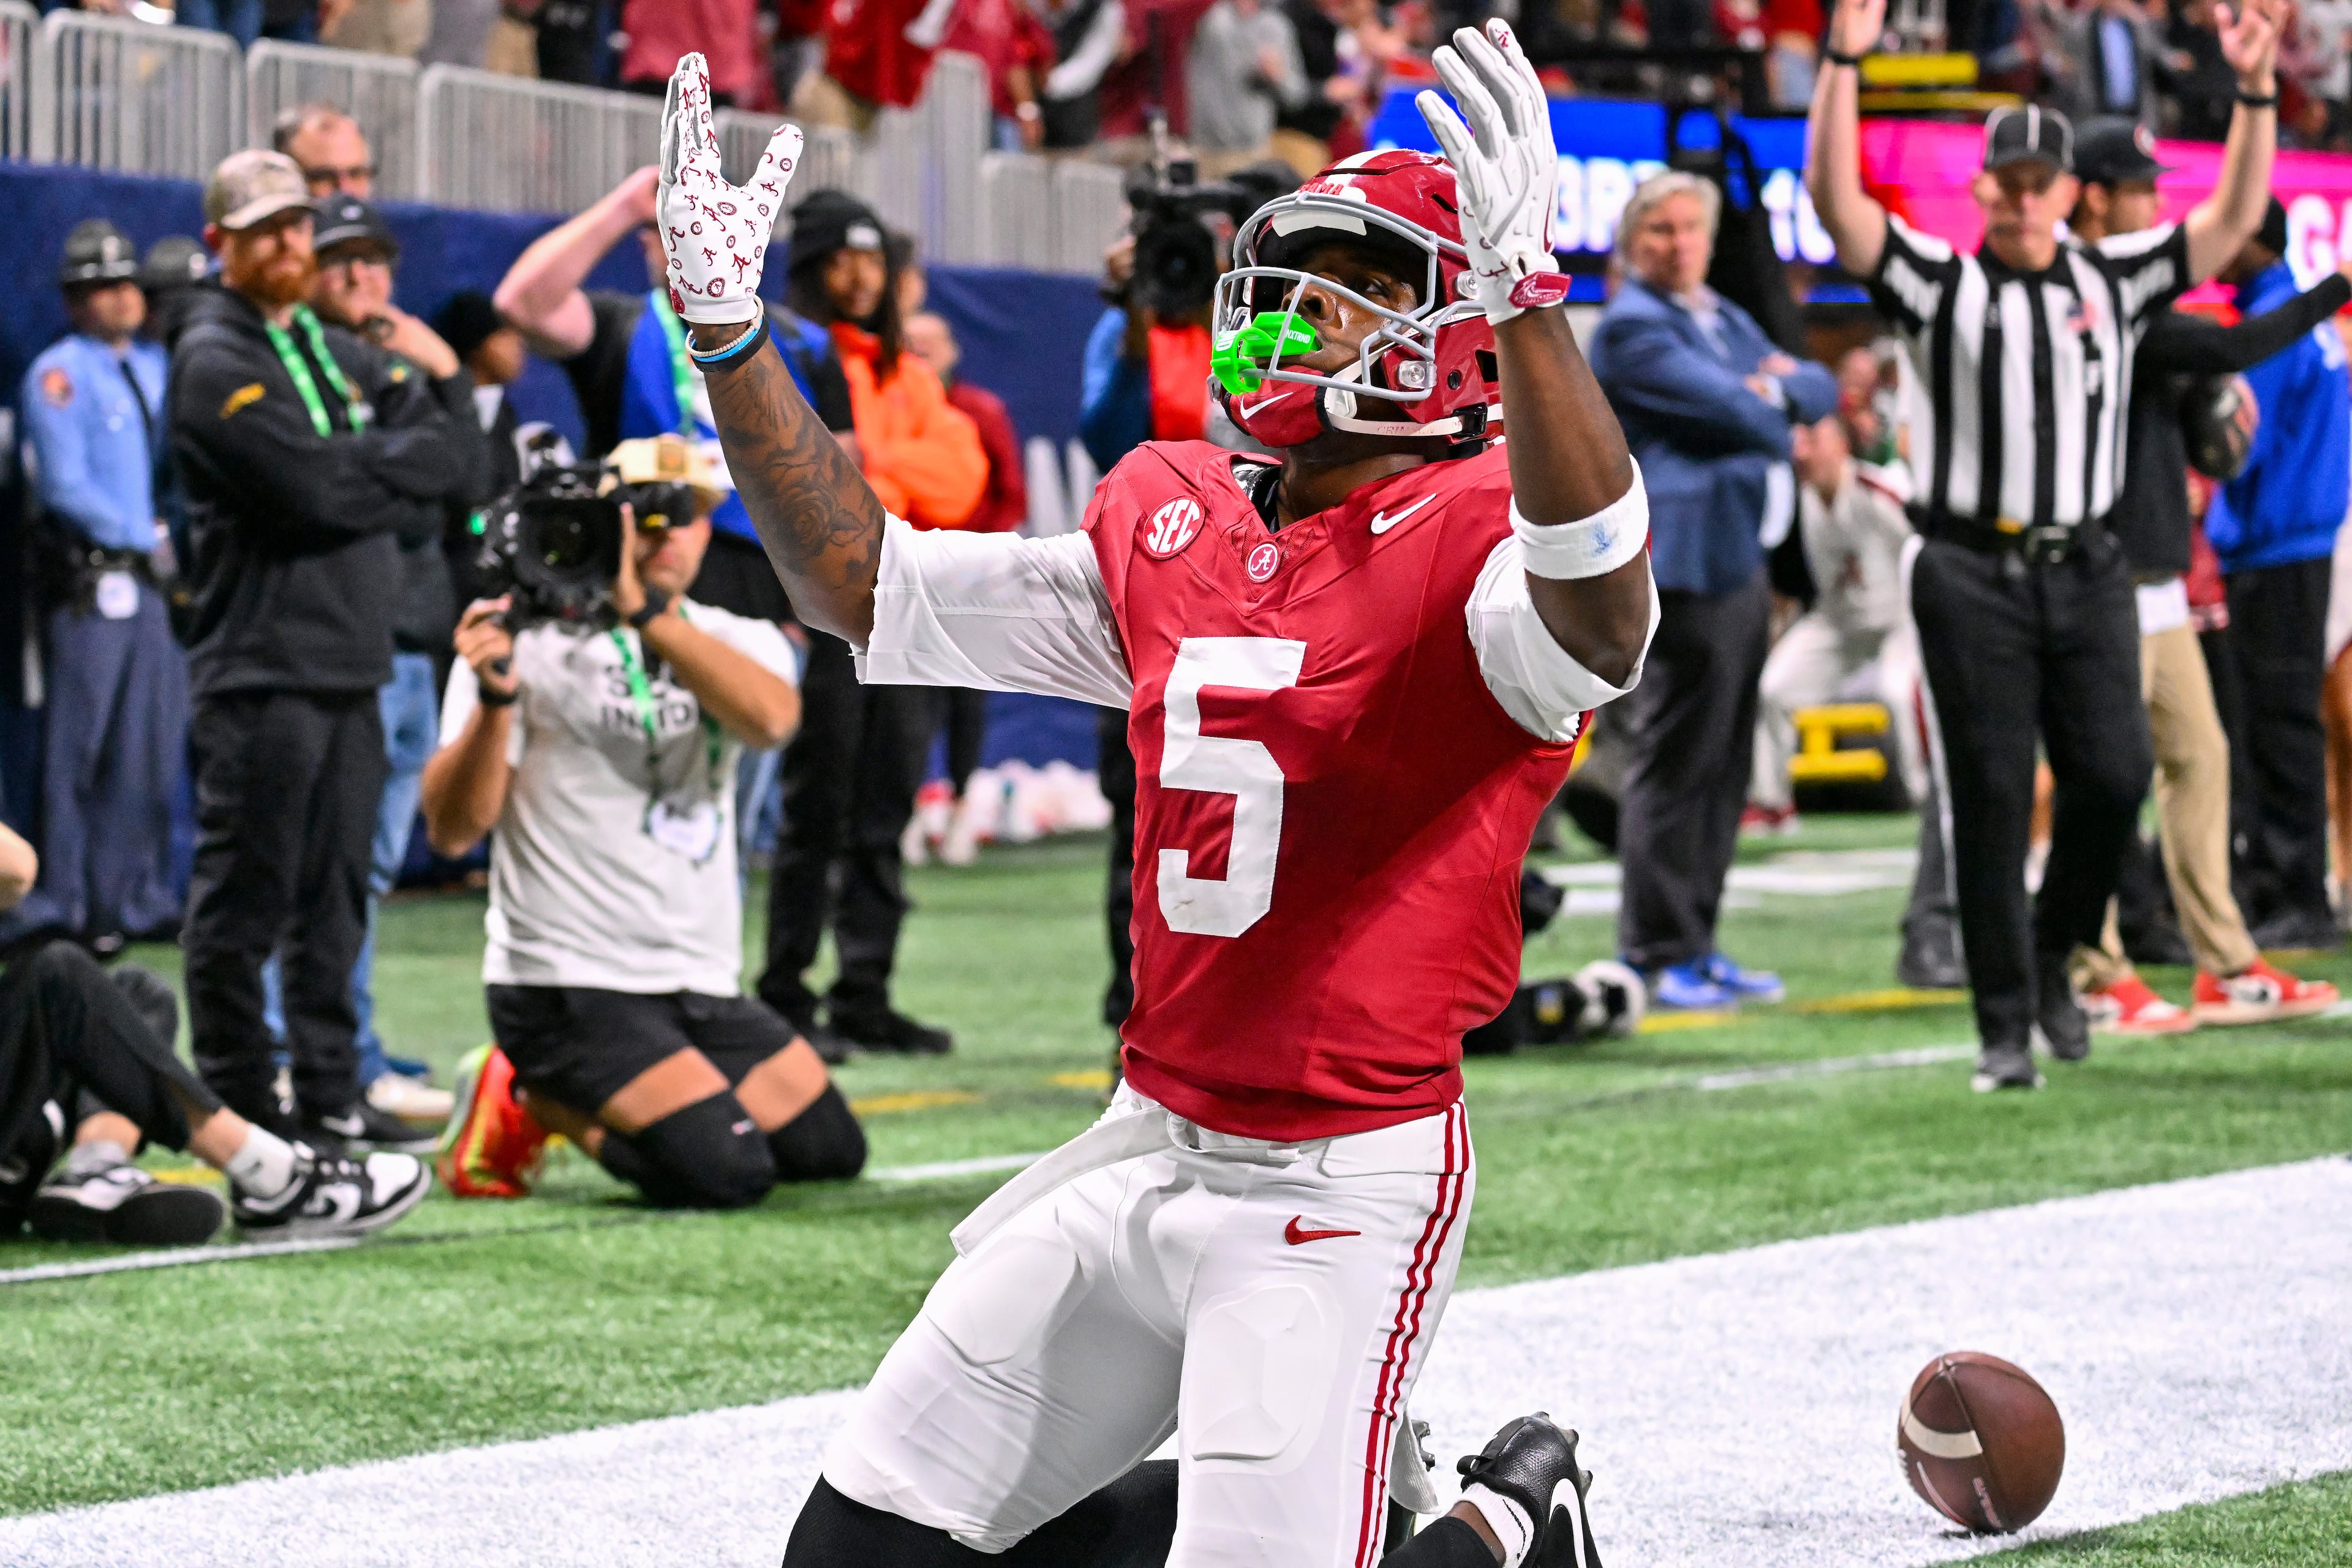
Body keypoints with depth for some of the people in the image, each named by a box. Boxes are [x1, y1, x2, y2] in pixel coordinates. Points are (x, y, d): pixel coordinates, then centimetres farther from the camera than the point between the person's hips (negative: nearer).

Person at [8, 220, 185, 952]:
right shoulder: (59, 374, -4)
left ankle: (139, 897, 12)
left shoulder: (157, 366, 17)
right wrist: (144, 536, -10)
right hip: (90, 580, -7)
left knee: (155, 746, 6)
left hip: (156, 571, 7)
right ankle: (60, 905, -3)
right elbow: (65, 486, -11)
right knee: (78, 749, -6)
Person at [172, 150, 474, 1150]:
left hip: (353, 666, 8)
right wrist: (392, 470, -2)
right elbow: (316, 488, -18)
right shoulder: (214, 363, -6)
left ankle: (329, 1095, 15)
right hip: (261, 669, -8)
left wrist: (359, 471, -7)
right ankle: (238, 1104, -1)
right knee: (245, 899, -5)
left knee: (334, 898, 10)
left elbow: (442, 458, 7)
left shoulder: (344, 356, 19)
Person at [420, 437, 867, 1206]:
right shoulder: (529, 639, -4)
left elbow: (771, 717, -18)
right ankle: (530, 1099, 4)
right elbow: (453, 829, -11)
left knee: (829, 1150, 7)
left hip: (704, 988, 6)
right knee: (726, 1173, -21)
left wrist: (645, 610, -27)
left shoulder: (741, 642, 8)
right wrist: (495, 698, -27)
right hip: (567, 988, -6)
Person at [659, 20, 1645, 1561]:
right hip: (1151, 1139, 7)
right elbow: (866, 584, 16)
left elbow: (1600, 624, -37)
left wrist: (1527, 293, -49)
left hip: (1339, 1190, -7)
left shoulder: (1475, 539, -12)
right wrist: (728, 333, 8)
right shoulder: (1173, 524, 9)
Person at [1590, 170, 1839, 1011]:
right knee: (1676, 761, -8)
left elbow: (1821, 391, 17)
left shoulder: (1725, 318, 21)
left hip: (1741, 559, 9)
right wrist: (1774, 412, 3)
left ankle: (1695, 945, 18)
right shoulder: (1632, 326, -8)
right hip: (1683, 564, -9)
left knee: (1723, 765, 12)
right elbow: (1734, 412, -16)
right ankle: (1658, 953, -4)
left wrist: (1778, 382, -3)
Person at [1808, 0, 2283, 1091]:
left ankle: (2053, 955, 18)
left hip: (2088, 573, 3)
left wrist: (2256, 91, -3)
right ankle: (2004, 1026, 3)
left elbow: (2232, 221, 7)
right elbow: (1835, 202, -10)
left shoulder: (2114, 281, 12)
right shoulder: (1937, 284, 3)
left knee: (2114, 775, -7)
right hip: (1972, 577, -3)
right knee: (1992, 799, -2)